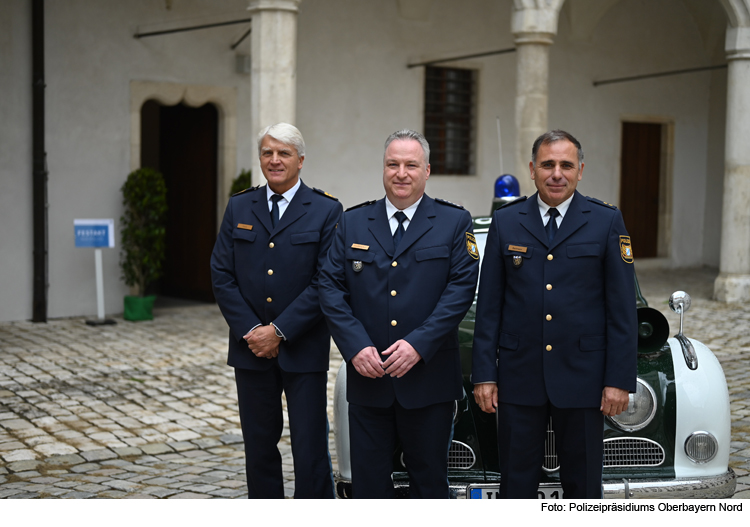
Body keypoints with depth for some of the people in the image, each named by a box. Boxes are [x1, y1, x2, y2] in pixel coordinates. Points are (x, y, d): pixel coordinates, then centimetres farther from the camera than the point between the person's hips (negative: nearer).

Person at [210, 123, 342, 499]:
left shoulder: (326, 211, -2)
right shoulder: (238, 207, 9)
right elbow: (221, 275, 4)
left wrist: (279, 331, -13)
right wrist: (251, 331, -8)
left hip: (303, 351, -3)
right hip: (251, 351, 4)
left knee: (310, 450, -3)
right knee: (259, 448, 12)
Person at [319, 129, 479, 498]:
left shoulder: (455, 222, 2)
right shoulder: (352, 223, 9)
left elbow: (461, 288, -7)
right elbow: (331, 288, 2)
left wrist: (418, 344, -17)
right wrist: (355, 347, -12)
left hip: (428, 379, -1)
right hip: (367, 376, 2)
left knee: (429, 478, 9)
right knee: (368, 479, 8)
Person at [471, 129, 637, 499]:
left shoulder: (606, 222, 1)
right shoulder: (505, 222, 5)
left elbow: (622, 308, -1)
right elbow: (489, 306, 4)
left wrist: (619, 379, -7)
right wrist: (484, 374, -2)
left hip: (582, 376, -1)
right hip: (519, 375, 1)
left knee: (583, 484, 9)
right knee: (516, 482, 7)